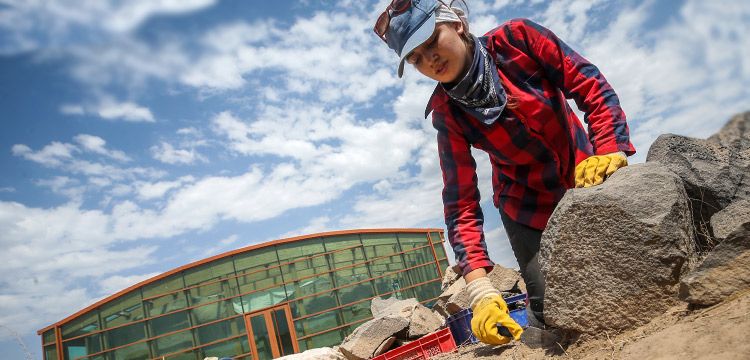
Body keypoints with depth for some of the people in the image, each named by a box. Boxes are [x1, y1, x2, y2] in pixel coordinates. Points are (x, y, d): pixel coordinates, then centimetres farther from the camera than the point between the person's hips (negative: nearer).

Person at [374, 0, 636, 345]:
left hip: (590, 178, 2)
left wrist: (609, 151, -36)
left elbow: (593, 88, -18)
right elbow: (461, 203, -22)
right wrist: (480, 291, -32)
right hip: (528, 206, -1)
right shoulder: (447, 112, -18)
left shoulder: (516, 38, -18)